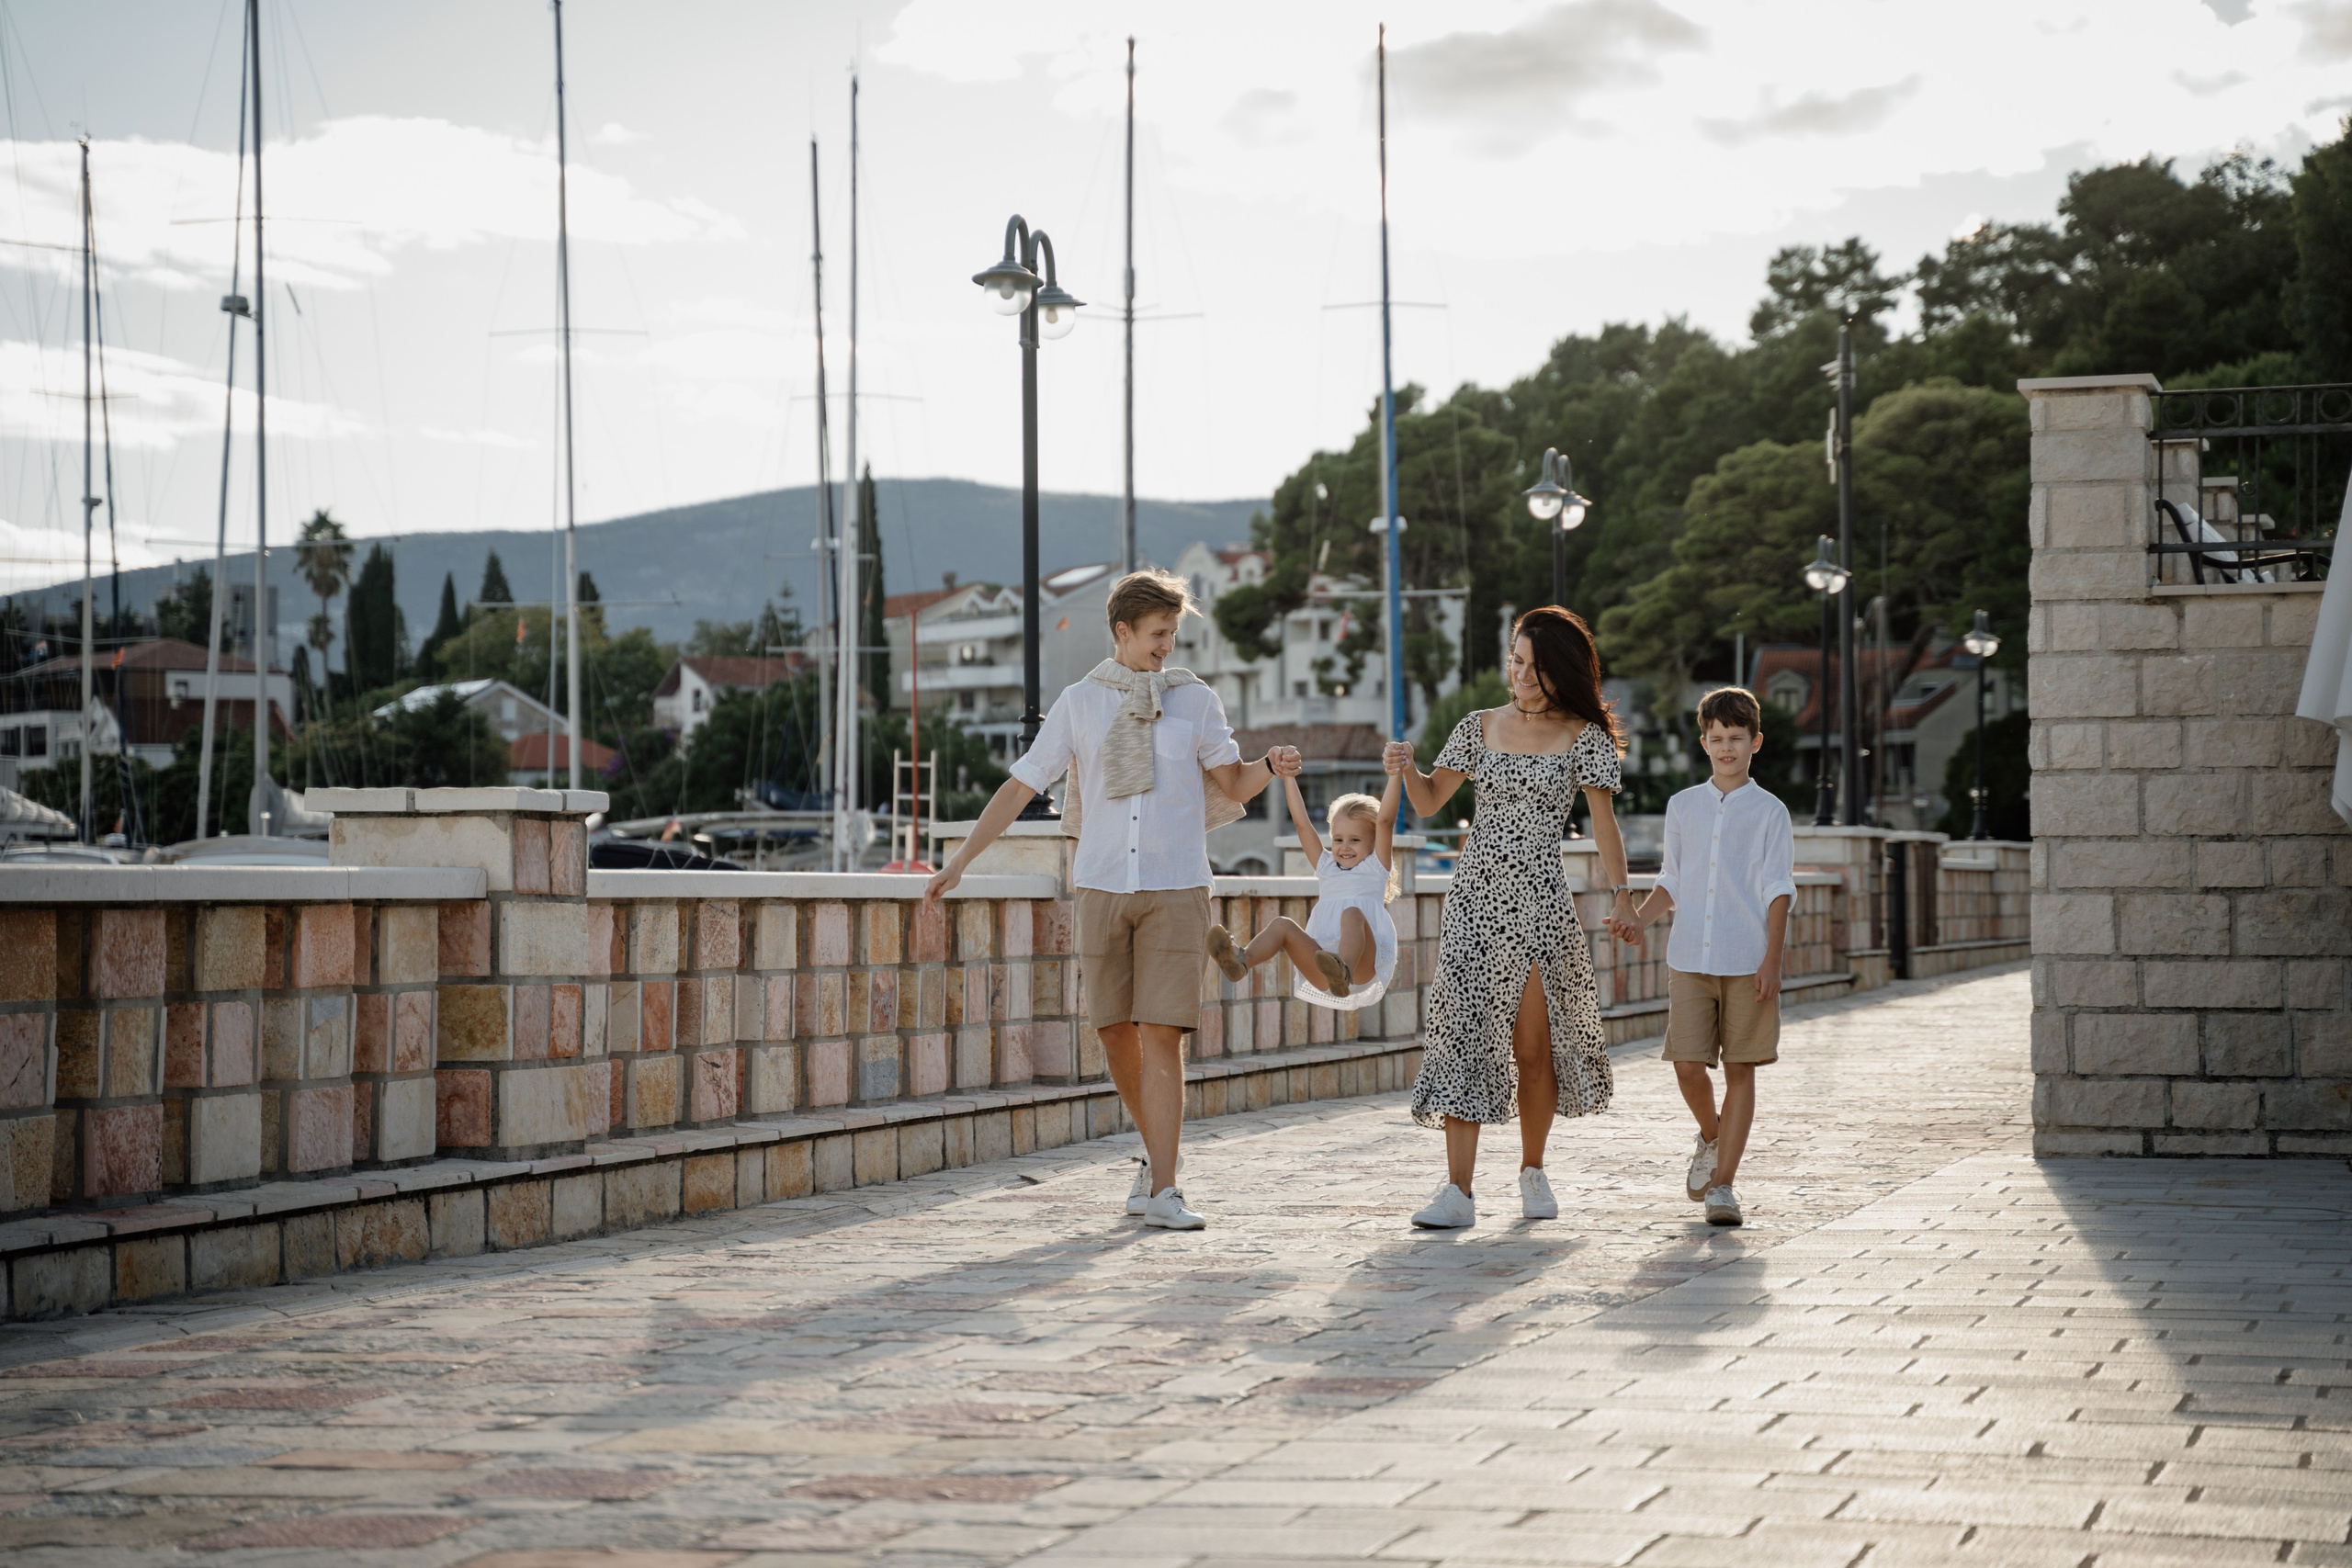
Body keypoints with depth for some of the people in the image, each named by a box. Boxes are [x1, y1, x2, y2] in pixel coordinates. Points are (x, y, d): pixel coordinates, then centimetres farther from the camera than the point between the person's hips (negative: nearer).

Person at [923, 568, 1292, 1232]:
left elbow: (1233, 784, 7)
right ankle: (1159, 1156, 27)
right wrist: (960, 861, 2)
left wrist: (1272, 767, -16)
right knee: (1115, 1030, 6)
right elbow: (1020, 785, 6)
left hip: (1176, 889, -2)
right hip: (1103, 886, 2)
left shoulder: (1194, 699, 6)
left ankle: (1162, 1191, -11)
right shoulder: (1079, 702, 6)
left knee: (1162, 1035, -9)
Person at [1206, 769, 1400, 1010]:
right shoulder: (1326, 866, 26)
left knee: (1352, 914, -32)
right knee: (1281, 924, -16)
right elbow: (1301, 823, 24)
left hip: (1366, 971, -4)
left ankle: (1345, 970, -63)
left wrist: (1394, 778, -7)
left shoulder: (1375, 867, 15)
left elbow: (1385, 821, 2)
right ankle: (1240, 963, -46)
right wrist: (1289, 779, 23)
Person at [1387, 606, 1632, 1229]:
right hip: (1476, 893, 2)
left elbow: (1603, 821, -2)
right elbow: (1430, 801, 13)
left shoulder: (1583, 736, 2)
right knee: (1465, 1031, -7)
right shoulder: (1481, 727, 10)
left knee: (1533, 1043, 0)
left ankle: (1532, 1171, 22)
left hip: (1540, 898, -2)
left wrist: (1621, 894, -11)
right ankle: (1458, 1190, -10)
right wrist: (1409, 767, -7)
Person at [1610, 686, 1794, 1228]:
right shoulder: (1682, 806, 12)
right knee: (1688, 1066, -4)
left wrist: (1771, 961, -9)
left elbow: (1778, 892, -1)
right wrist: (1639, 920, 1)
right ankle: (1713, 1137, 27)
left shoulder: (1769, 811, 2)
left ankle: (1722, 1183, 3)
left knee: (1740, 1070, -1)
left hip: (1748, 962, -3)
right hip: (1690, 959, 3)